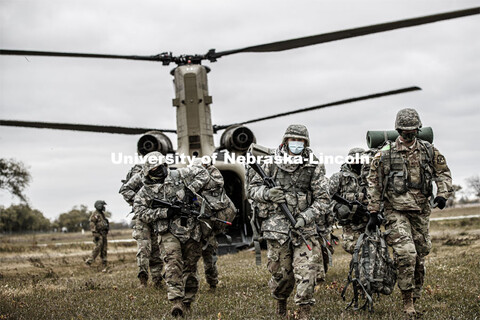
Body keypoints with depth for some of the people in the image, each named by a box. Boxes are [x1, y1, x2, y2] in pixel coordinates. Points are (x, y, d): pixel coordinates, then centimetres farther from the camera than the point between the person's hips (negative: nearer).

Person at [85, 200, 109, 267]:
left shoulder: (102, 214, 17)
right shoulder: (95, 214, -9)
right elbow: (92, 225, -15)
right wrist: (95, 235, -21)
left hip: (103, 234, 8)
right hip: (98, 234, -8)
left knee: (104, 249, 6)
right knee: (98, 247, -15)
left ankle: (104, 264, 7)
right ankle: (89, 261, -10)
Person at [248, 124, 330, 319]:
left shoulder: (313, 168, 0)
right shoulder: (271, 165, 3)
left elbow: (323, 199, -1)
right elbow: (252, 189, 11)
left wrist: (305, 217, -14)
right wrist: (267, 194, -11)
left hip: (304, 228, -1)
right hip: (277, 227, 1)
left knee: (306, 271, -9)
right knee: (281, 272, 9)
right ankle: (280, 302, 37)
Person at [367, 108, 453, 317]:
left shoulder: (429, 151, 5)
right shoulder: (385, 154, -3)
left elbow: (443, 173, 14)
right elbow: (374, 183, 2)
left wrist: (442, 194, -5)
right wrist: (374, 212, 1)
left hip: (420, 211, 4)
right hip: (396, 211, -4)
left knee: (420, 256, 8)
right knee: (406, 253, -18)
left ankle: (415, 299, 21)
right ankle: (407, 301, -6)